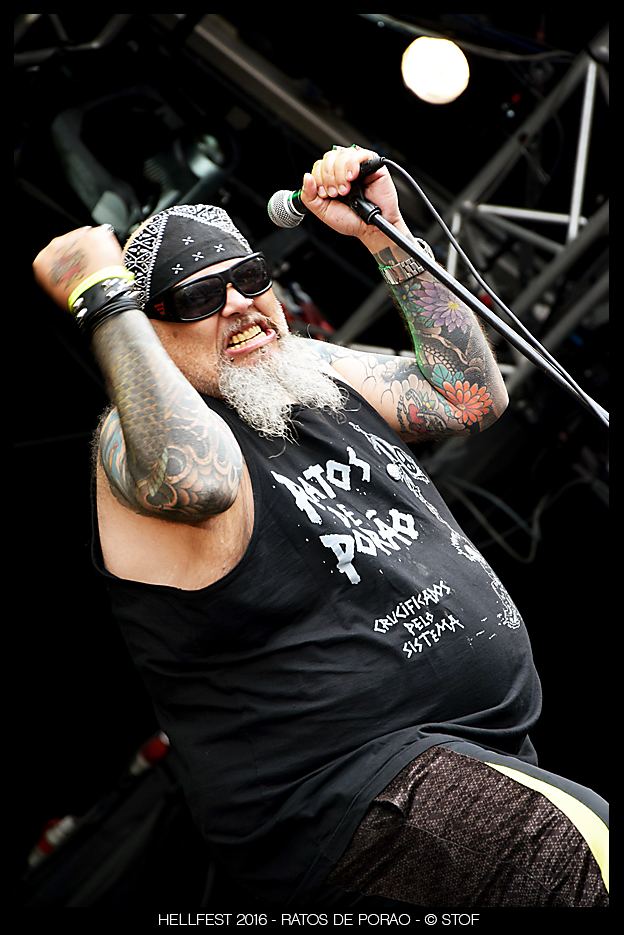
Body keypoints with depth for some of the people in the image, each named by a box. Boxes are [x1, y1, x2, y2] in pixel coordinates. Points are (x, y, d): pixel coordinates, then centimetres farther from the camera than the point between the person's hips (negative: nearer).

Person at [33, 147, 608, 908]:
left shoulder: (317, 369, 14)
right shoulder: (144, 430, -10)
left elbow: (471, 397, 13)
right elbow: (194, 481, -35)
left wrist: (382, 234, 9)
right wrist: (104, 296, -23)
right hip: (355, 782, -8)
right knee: (594, 857, -26)